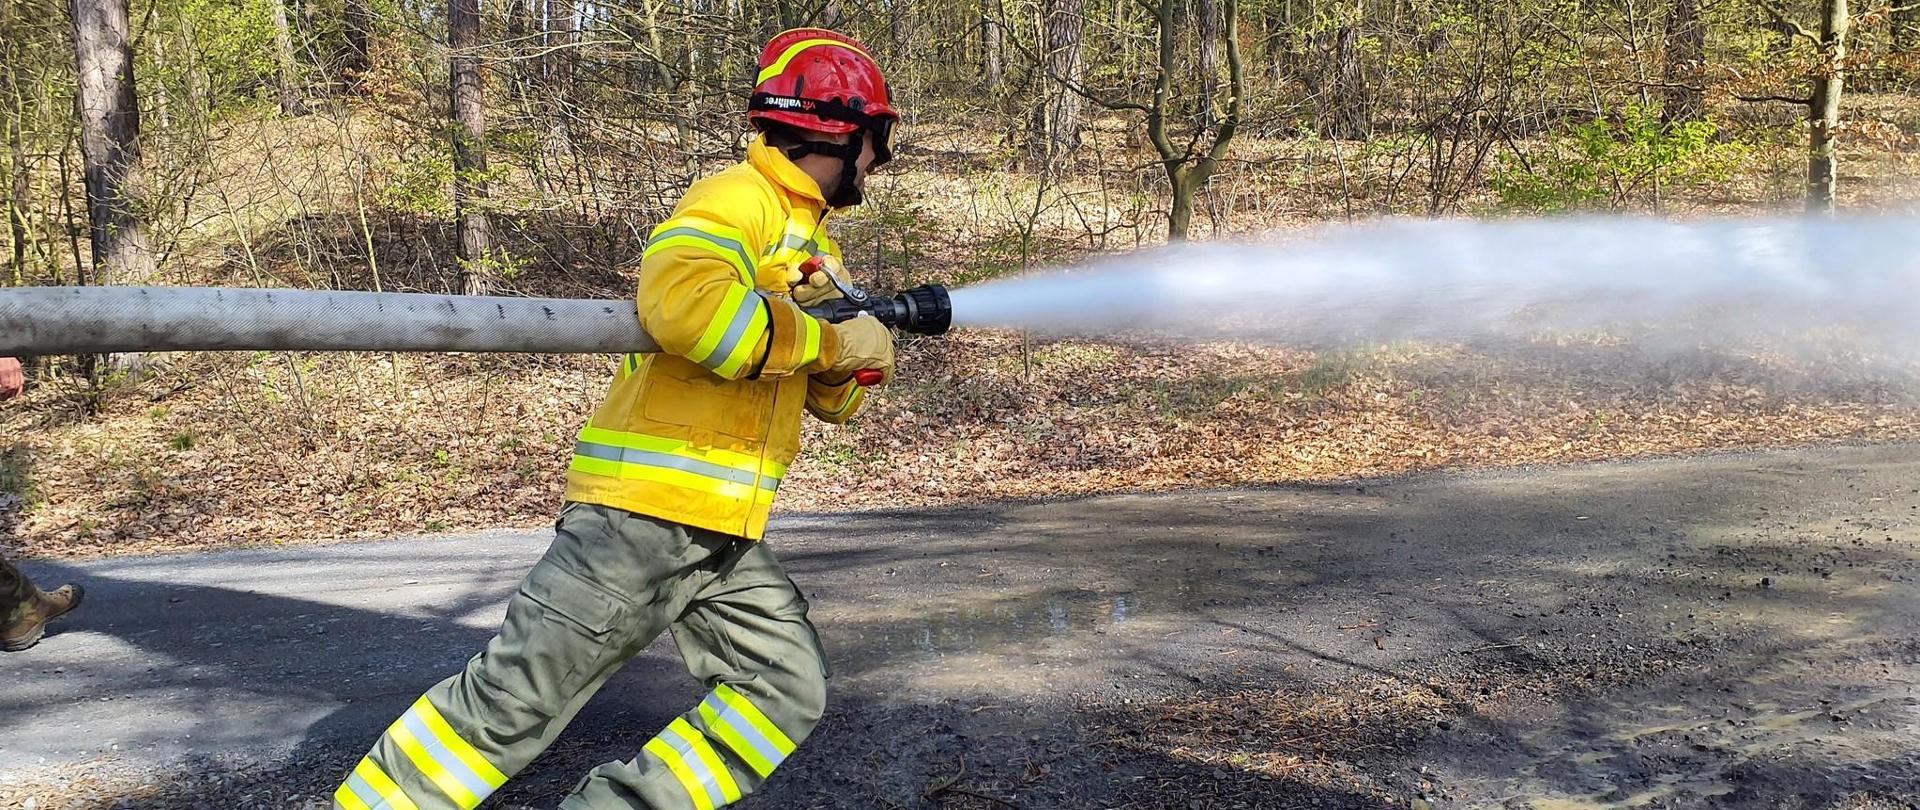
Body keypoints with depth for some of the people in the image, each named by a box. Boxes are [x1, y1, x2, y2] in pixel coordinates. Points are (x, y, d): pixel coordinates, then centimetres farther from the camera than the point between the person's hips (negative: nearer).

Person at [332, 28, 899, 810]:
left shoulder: (814, 240, 17)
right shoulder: (737, 199, -11)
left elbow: (833, 400, 16)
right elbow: (682, 301, -33)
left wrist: (855, 357, -7)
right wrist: (830, 339, -21)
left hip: (727, 538, 9)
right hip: (641, 513, -9)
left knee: (788, 692, 5)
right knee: (514, 701, -4)